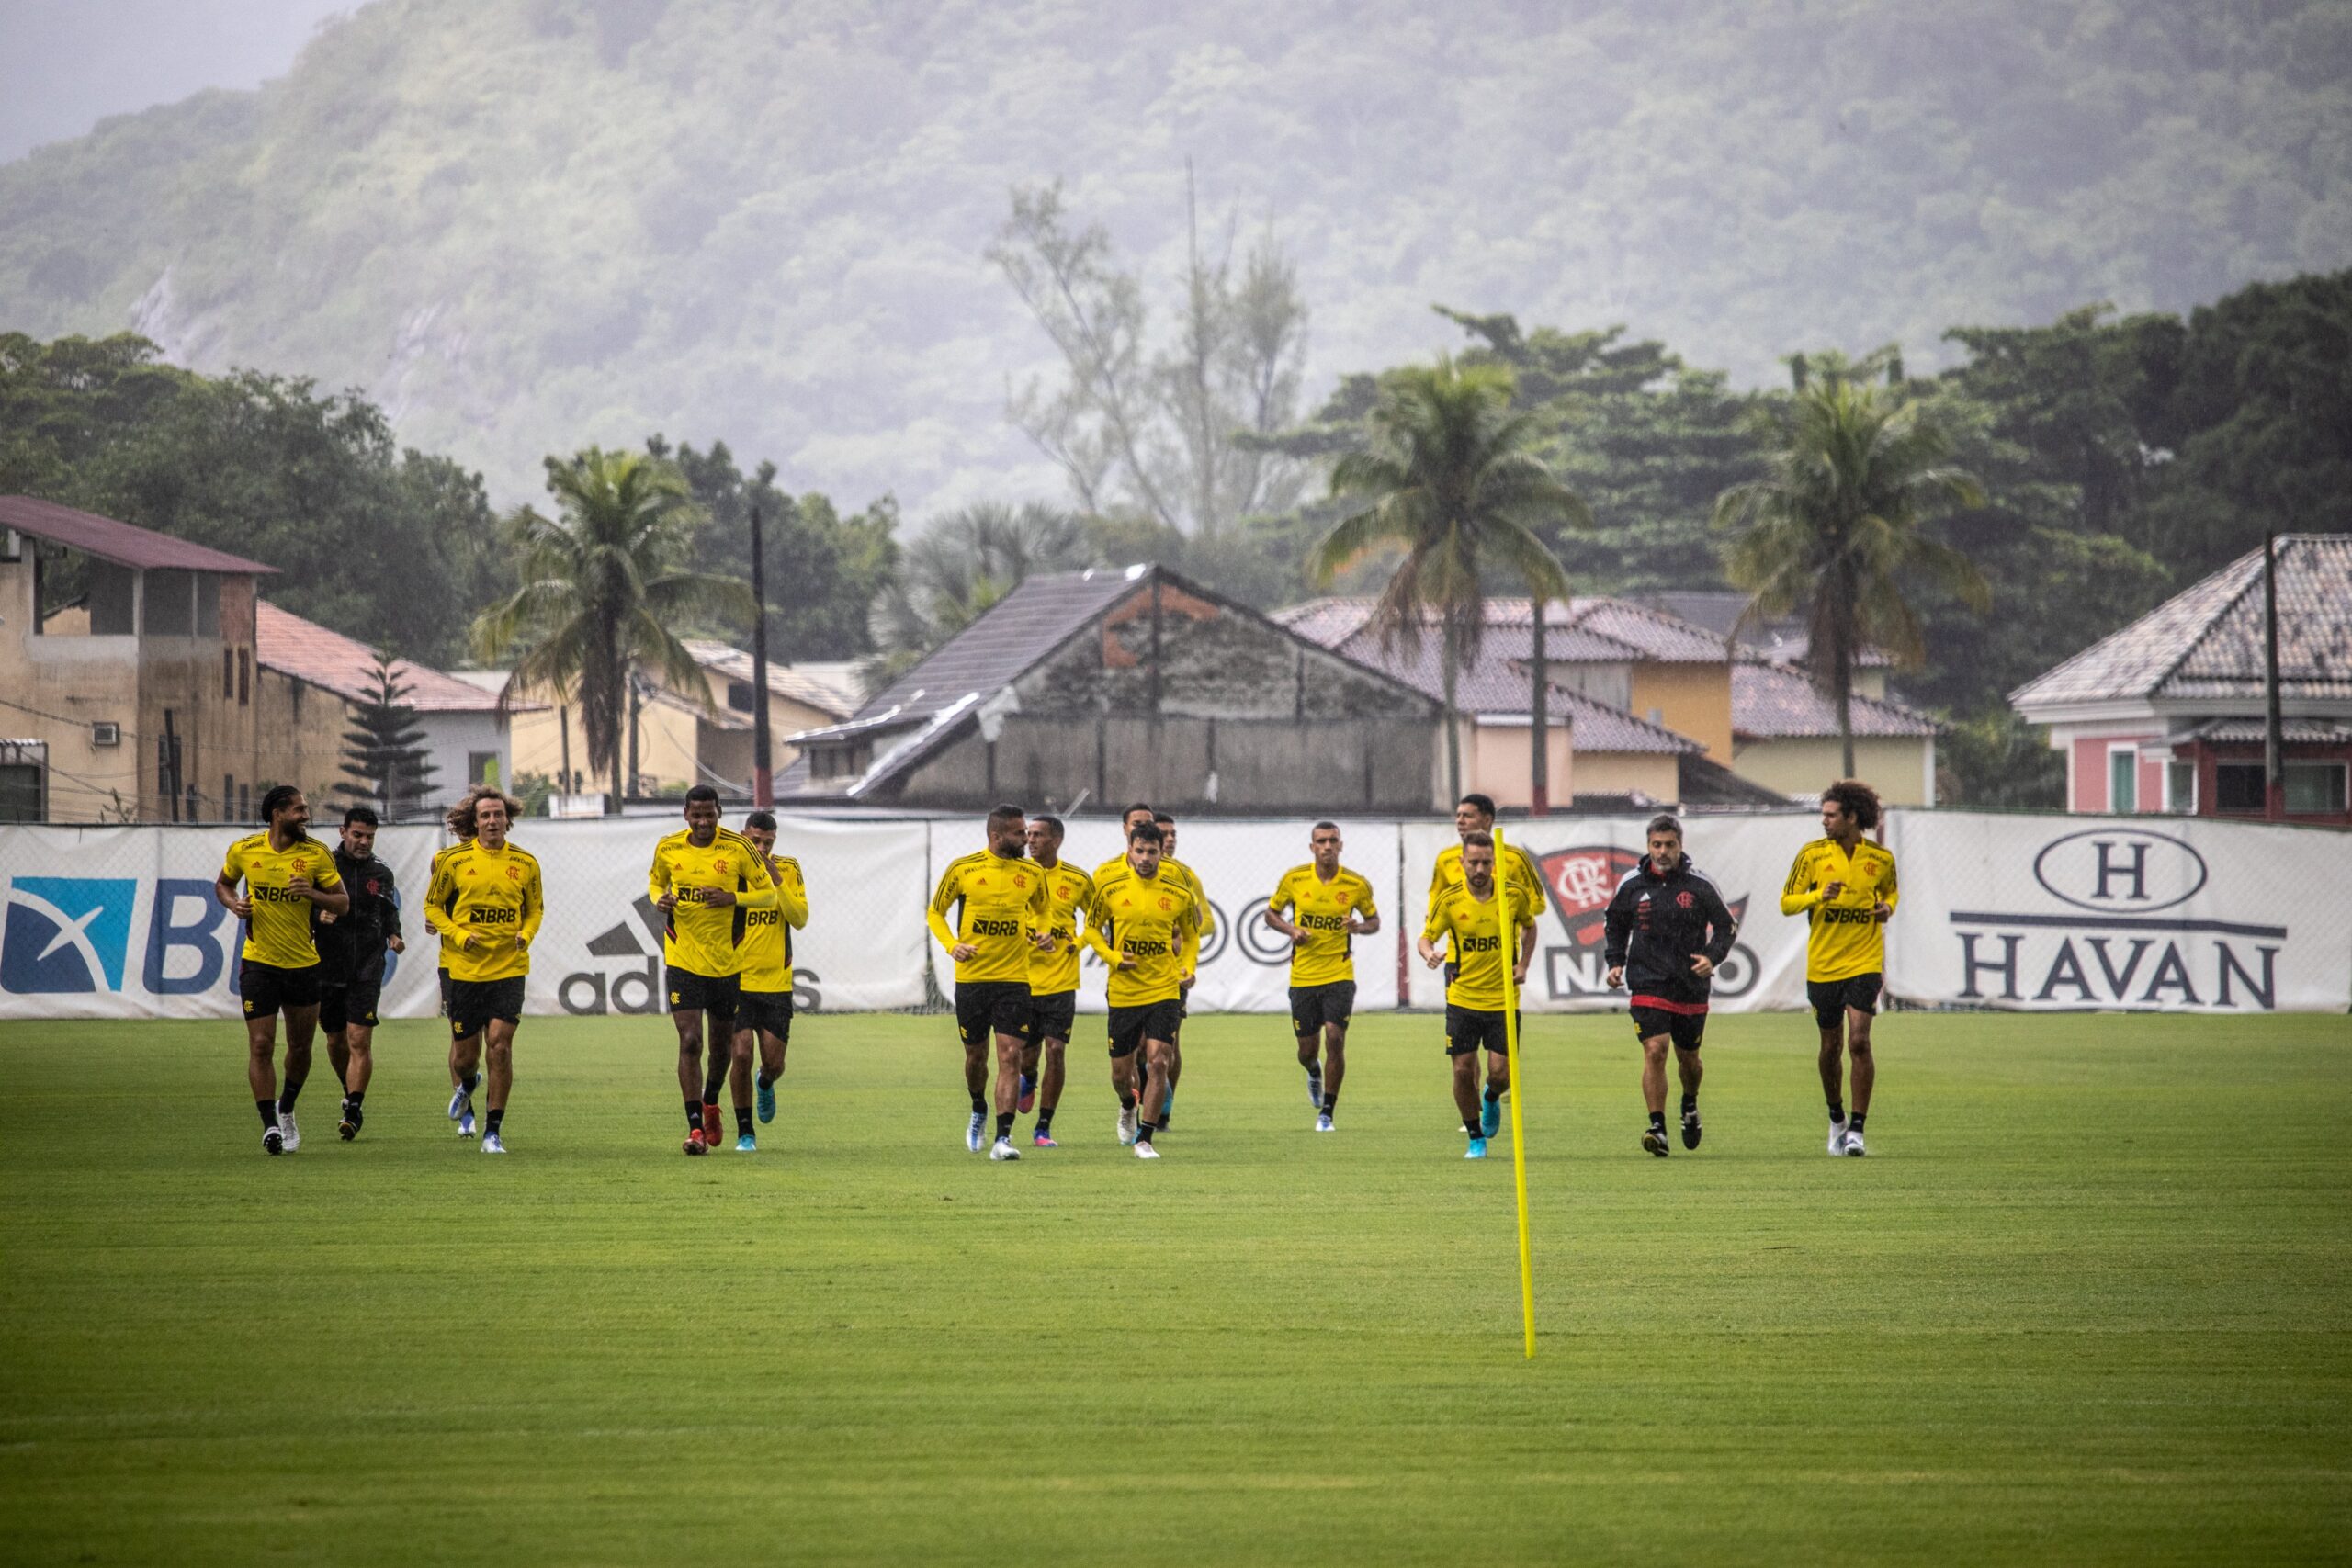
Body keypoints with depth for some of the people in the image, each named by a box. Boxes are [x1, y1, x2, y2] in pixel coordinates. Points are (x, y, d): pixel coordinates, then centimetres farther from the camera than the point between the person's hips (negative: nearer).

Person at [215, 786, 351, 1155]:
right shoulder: (244, 850, -3)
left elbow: (343, 903, -2)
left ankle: (286, 1110, 36)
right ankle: (270, 1125, -3)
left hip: (303, 964, 1)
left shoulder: (316, 854, -5)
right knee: (261, 1046, -9)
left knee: (300, 1048, 11)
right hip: (258, 962, -1)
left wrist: (313, 893, -22)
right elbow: (222, 883, 16)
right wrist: (233, 903, -6)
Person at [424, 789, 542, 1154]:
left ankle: (494, 1130, -4)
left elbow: (536, 907, 16)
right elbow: (432, 905, 8)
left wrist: (526, 935, -4)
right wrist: (458, 935, -8)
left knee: (499, 1044, -13)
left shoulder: (525, 863, 3)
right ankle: (467, 1086, 44)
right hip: (465, 969, 0)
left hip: (509, 968, 0)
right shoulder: (455, 860, -1)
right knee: (466, 1053, 6)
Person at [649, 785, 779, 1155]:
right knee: (689, 1041, -12)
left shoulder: (738, 848, -8)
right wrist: (659, 899, -6)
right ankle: (695, 1128, -10)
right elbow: (656, 880, 18)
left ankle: (710, 1103, 43)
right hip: (682, 959, 0)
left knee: (722, 1045, 13)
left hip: (726, 961, 0)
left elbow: (769, 894, -2)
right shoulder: (668, 848, 0)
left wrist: (732, 898, -20)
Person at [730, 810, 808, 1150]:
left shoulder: (788, 869, 0)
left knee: (774, 1063, 3)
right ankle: (744, 1131, 3)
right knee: (742, 1054, -12)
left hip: (776, 981, 2)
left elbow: (800, 919, -10)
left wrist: (776, 880, -18)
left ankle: (766, 1085, 41)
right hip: (736, 980, -2)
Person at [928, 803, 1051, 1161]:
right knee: (975, 1054, 12)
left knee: (1010, 1056, -11)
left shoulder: (1032, 874, 2)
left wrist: (1041, 931, 0)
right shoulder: (962, 869, -4)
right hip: (971, 979, 0)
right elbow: (935, 912, 7)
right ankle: (979, 1111, 42)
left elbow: (1043, 908, 21)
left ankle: (1003, 1138, -14)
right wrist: (951, 944, -9)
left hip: (1015, 980, 0)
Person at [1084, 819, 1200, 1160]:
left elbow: (1191, 935, 16)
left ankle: (1144, 1140, -6)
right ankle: (1129, 1107, 45)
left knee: (1157, 1062, -15)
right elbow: (1092, 928, 9)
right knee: (1121, 1072, 8)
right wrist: (1113, 957, -7)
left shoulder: (1179, 894, -1)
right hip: (1123, 992, 1)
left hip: (1164, 991, -1)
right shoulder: (1110, 888, -3)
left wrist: (1188, 967, 0)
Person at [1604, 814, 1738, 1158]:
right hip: (1647, 984, -1)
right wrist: (1615, 962, 4)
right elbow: (1614, 924, 17)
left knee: (1688, 1058, 13)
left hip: (1691, 986, 1)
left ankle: (1690, 1106, 44)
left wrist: (1712, 957, -12)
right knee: (1655, 1050, -17)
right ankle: (1657, 1126, -16)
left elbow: (1727, 925, 5)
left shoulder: (1700, 884, -3)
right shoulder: (1632, 884, 1)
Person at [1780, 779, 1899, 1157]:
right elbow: (1786, 902, 0)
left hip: (1864, 962, -1)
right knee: (1831, 1047, 10)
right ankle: (1836, 1119, 32)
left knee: (1859, 1041, -14)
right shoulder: (1812, 854, -2)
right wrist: (1819, 895, -19)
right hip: (1823, 965, 1)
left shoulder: (1880, 859, 1)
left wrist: (1887, 907, -2)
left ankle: (1857, 1129, -8)